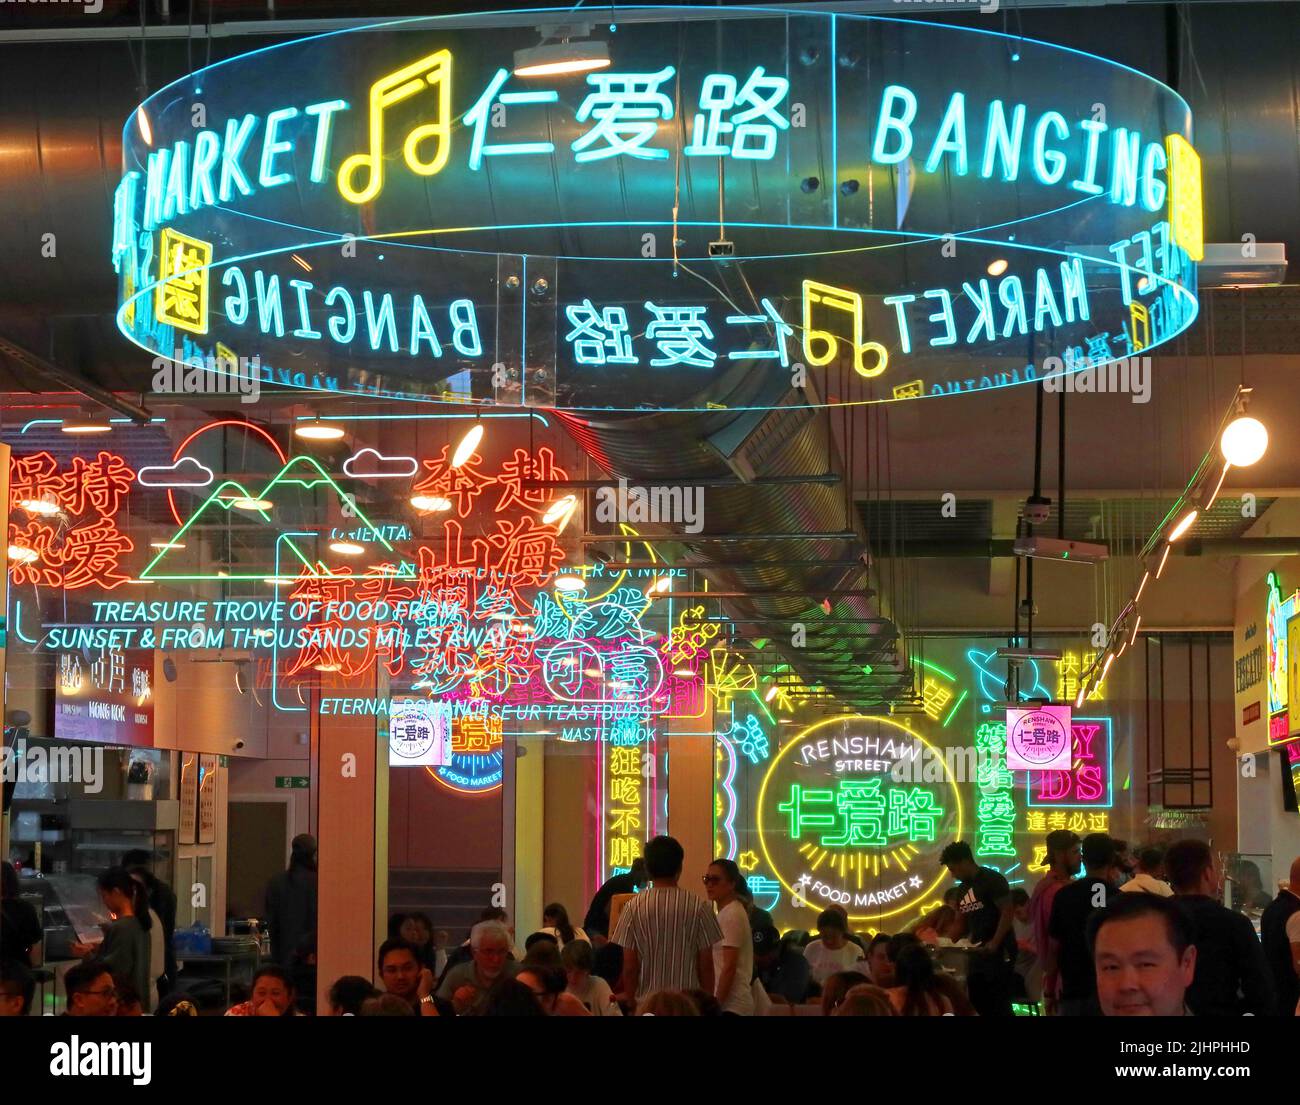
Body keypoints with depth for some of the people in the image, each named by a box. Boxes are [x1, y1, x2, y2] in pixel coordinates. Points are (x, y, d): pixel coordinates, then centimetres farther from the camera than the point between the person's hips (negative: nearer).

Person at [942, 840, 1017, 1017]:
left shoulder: (992, 880, -10)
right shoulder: (962, 889, 14)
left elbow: (1008, 913, -17)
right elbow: (962, 925, 19)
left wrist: (994, 944, -24)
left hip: (999, 951, -9)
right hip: (978, 953, 9)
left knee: (999, 1005, -9)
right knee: (977, 1004, 8)